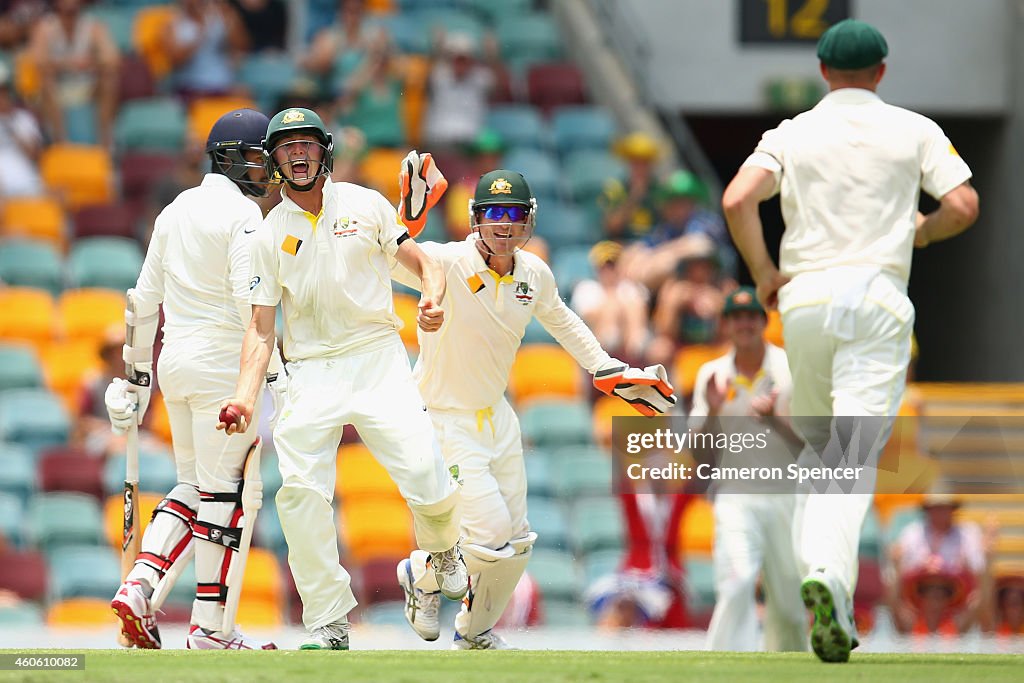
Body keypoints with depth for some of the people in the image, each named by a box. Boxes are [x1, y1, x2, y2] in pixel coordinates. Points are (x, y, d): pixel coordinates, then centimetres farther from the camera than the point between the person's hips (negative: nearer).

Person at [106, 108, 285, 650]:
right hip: (223, 364, -8)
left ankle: (138, 587, -2)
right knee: (223, 492, -3)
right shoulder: (241, 215, -8)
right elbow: (250, 302, -18)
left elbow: (144, 300, 18)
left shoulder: (175, 211, 16)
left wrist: (137, 375, 24)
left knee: (192, 487, 15)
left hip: (175, 361, 8)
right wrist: (276, 377, -17)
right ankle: (209, 628, -3)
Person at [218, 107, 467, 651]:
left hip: (379, 360, -1)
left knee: (427, 483, -15)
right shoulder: (269, 235, 6)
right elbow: (261, 326, 3)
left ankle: (443, 549, 21)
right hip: (312, 375, 1)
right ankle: (329, 625, -7)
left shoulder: (366, 204, 6)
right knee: (300, 493, -17)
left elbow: (420, 260, 8)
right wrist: (245, 395, -12)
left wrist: (433, 296, -17)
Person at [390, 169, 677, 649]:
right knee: (491, 538, -13)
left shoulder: (535, 274, -3)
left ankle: (475, 633, 39)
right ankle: (421, 573, 18)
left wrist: (609, 371, 18)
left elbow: (560, 320, 18)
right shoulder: (446, 264, -23)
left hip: (498, 417, 7)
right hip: (447, 423, -7)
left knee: (516, 545, 14)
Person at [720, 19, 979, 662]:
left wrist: (763, 272, 4)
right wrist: (923, 229, 18)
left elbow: (737, 200, -7)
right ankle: (830, 575, -32)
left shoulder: (791, 134, 8)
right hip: (878, 297, -2)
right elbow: (963, 206, -3)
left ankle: (827, 575, 13)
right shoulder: (914, 131, 6)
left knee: (819, 446, 20)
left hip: (804, 297, 2)